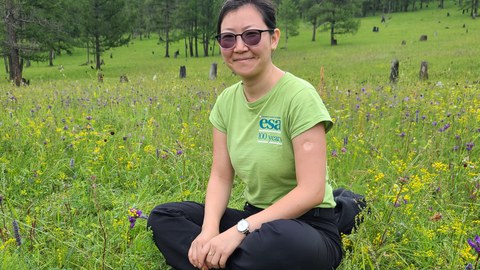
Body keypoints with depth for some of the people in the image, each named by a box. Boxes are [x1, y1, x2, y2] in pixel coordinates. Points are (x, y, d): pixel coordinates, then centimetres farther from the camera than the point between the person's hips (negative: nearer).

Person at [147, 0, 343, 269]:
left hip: (309, 228, -6)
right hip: (255, 220, 6)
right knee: (163, 217, -8)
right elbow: (221, 176, 1)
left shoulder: (299, 97, -18)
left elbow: (311, 191, -23)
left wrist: (239, 231, -26)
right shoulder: (227, 101, 2)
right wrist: (210, 229, -18)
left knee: (272, 240, -40)